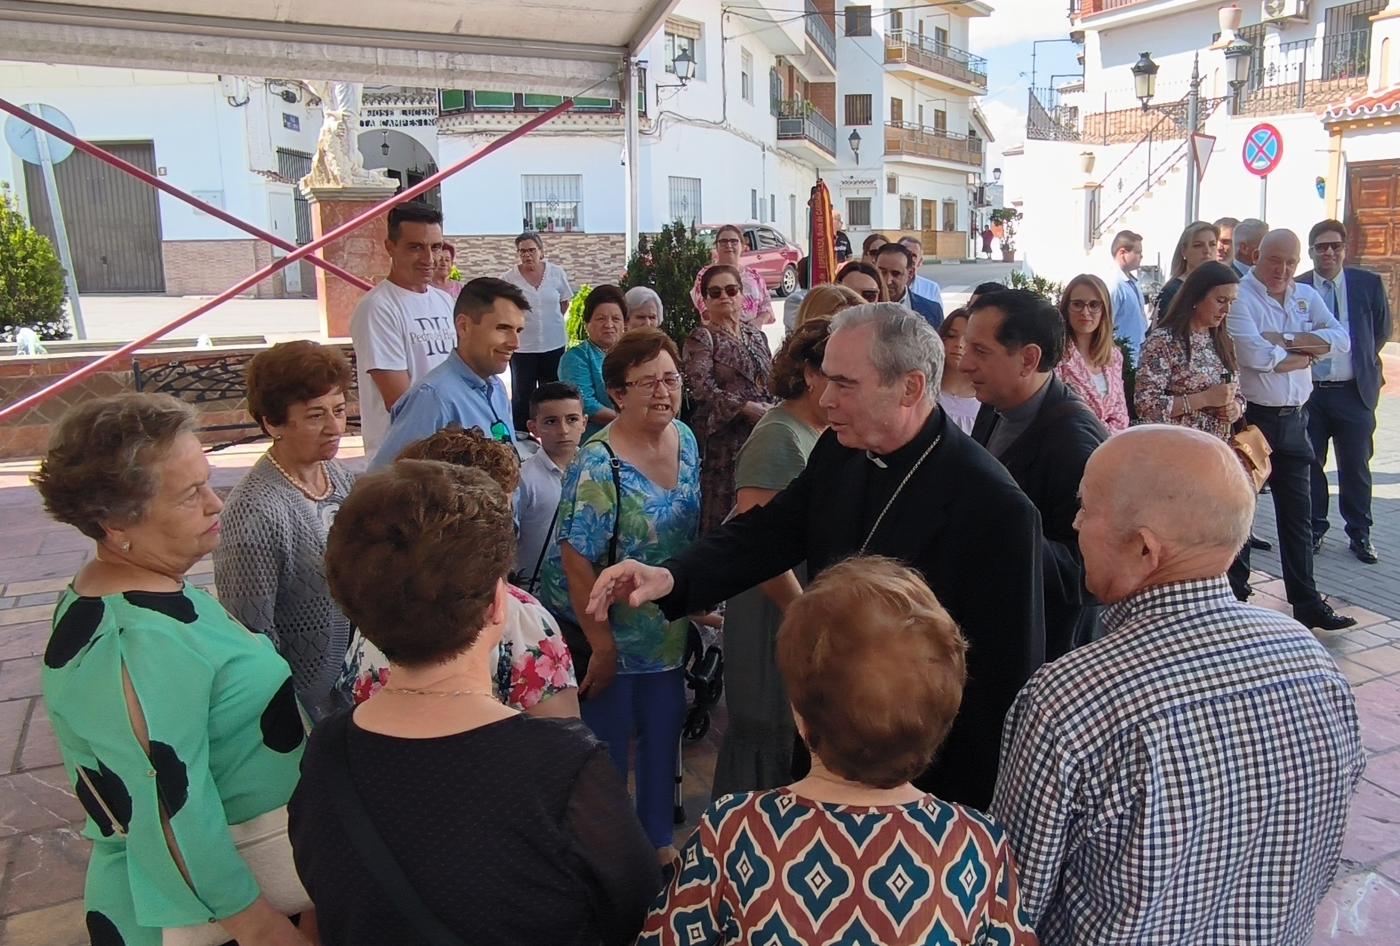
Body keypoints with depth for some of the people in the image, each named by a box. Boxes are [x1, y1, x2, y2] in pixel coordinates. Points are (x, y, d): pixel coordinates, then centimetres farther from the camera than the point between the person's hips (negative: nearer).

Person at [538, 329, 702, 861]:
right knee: (609, 740, 9)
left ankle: (659, 838, 41)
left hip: (666, 627, 7)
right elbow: (576, 561, -23)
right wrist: (601, 646, -19)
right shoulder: (598, 466, -24)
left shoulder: (686, 439, -2)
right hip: (602, 629, -7)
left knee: (664, 727, 19)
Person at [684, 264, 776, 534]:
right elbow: (702, 388, -14)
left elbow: (771, 383, 22)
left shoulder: (757, 337, 18)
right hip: (722, 438, -6)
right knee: (721, 510, -6)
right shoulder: (701, 338, -1)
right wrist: (747, 407, -19)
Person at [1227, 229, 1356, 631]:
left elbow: (1341, 339, -4)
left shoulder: (1306, 296, 9)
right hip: (1251, 418, -6)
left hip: (1294, 419, 6)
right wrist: (1305, 354, -7)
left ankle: (1306, 602, 21)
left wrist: (1283, 339, -15)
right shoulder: (1240, 296, -11)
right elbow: (1253, 354, -24)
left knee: (1298, 514, 12)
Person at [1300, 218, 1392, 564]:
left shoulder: (1369, 284, 1)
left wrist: (1360, 360, 13)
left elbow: (1382, 331, 13)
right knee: (1310, 464, 9)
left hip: (1354, 392, 1)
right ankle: (1314, 529, 23)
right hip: (1308, 391, 0)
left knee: (1356, 467, 7)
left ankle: (1360, 535, 20)